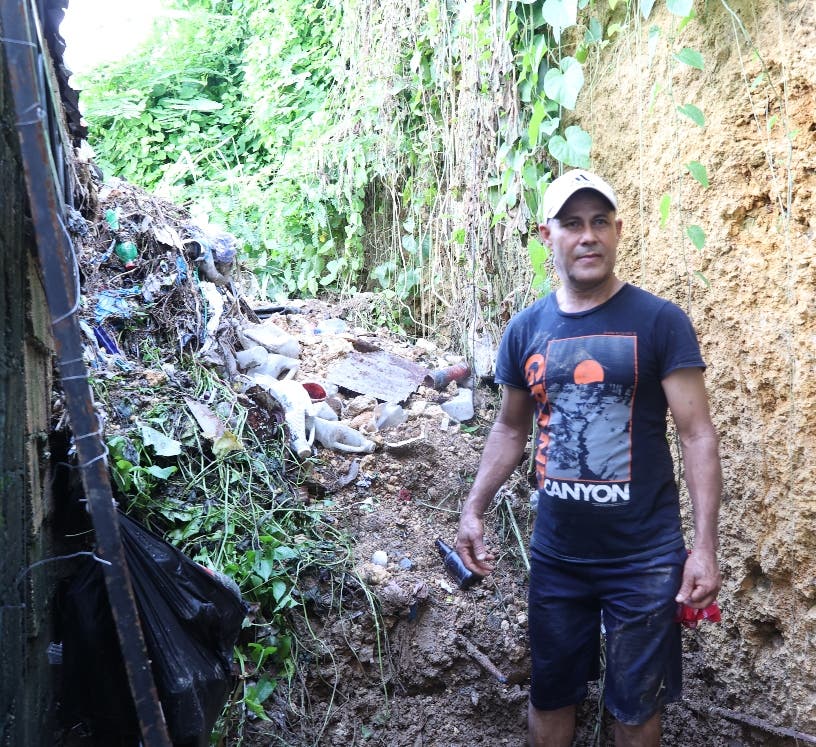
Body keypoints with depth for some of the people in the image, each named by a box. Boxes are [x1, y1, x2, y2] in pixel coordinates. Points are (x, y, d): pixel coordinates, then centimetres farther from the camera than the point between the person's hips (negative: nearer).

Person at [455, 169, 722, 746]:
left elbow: (698, 434, -10)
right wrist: (474, 509, 6)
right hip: (555, 556, 3)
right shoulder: (526, 329, 2)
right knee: (550, 697, 16)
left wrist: (705, 547, -15)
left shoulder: (660, 321, -9)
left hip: (645, 559, -3)